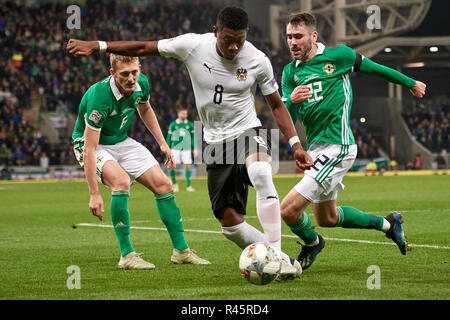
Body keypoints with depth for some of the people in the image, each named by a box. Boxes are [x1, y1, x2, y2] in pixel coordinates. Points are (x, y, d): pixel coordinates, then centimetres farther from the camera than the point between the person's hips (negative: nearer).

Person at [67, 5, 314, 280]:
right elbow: (144, 48, -1)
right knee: (230, 223, -3)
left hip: (248, 133, -3)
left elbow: (277, 105, 3)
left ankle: (278, 256, -37)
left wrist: (296, 145, -6)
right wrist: (96, 46, -5)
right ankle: (275, 258, 15)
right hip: (216, 142, 3)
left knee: (261, 174, -38)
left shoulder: (258, 61, -10)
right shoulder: (193, 45, -10)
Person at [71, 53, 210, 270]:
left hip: (122, 141, 7)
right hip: (92, 145, -7)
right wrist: (94, 194, -37)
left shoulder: (141, 84, -14)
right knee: (121, 181, -33)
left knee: (163, 184, -3)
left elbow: (145, 110, 13)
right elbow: (89, 150, -34)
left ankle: (181, 250, 8)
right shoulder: (99, 97, -34)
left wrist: (162, 143, 10)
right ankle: (127, 255, -24)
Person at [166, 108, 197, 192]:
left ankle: (188, 186, 5)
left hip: (186, 148, 1)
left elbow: (193, 137, 12)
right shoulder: (173, 124, 2)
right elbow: (169, 137, 8)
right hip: (175, 148, -1)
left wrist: (195, 149, 7)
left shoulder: (190, 124, 6)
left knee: (187, 166, -3)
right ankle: (174, 183, 11)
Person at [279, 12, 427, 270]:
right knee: (327, 218, 20)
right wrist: (291, 100, -20)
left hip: (337, 146, -7)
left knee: (289, 210, -14)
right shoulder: (290, 72, 8)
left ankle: (312, 243, 17)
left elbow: (373, 68, 9)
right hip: (315, 148, 7)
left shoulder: (337, 55, -6)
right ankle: (388, 224, 38)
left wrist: (411, 83, 21)